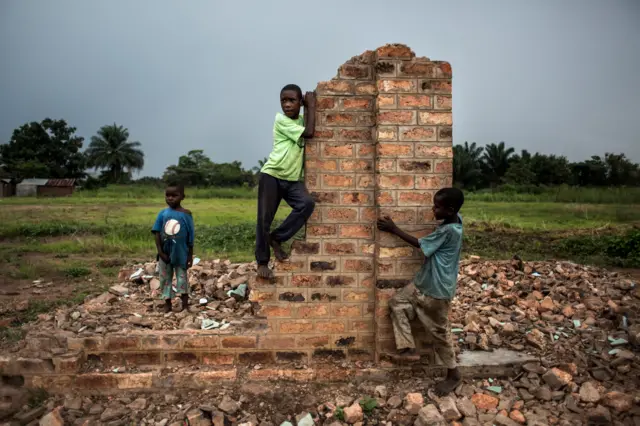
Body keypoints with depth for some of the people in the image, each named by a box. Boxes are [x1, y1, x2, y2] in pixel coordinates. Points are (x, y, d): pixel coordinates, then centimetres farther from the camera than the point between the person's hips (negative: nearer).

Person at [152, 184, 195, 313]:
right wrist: (160, 251, -10)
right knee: (165, 278, 13)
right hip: (165, 253, 3)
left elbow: (190, 237, -3)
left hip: (180, 253, -3)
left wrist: (190, 255, -2)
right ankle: (167, 303, 27)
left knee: (181, 277, 7)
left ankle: (184, 302, 22)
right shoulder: (162, 214, -2)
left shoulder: (186, 214, -7)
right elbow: (157, 233, -2)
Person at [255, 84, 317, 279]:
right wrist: (311, 105, -6)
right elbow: (309, 133, -15)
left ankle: (276, 238, -4)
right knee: (264, 219, -4)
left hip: (293, 179, 5)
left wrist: (309, 106, 5)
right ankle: (262, 262, 12)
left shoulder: (301, 119, 12)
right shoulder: (281, 119, -10)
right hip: (271, 175, -5)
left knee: (307, 204, -21)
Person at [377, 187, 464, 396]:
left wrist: (393, 229, -10)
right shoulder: (455, 219, -3)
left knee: (439, 332, 6)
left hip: (437, 290, -9)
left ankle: (454, 374, 27)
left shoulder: (448, 231, -28)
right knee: (397, 303, 12)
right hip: (424, 283, 10)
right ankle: (409, 348, 16)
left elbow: (420, 244, -16)